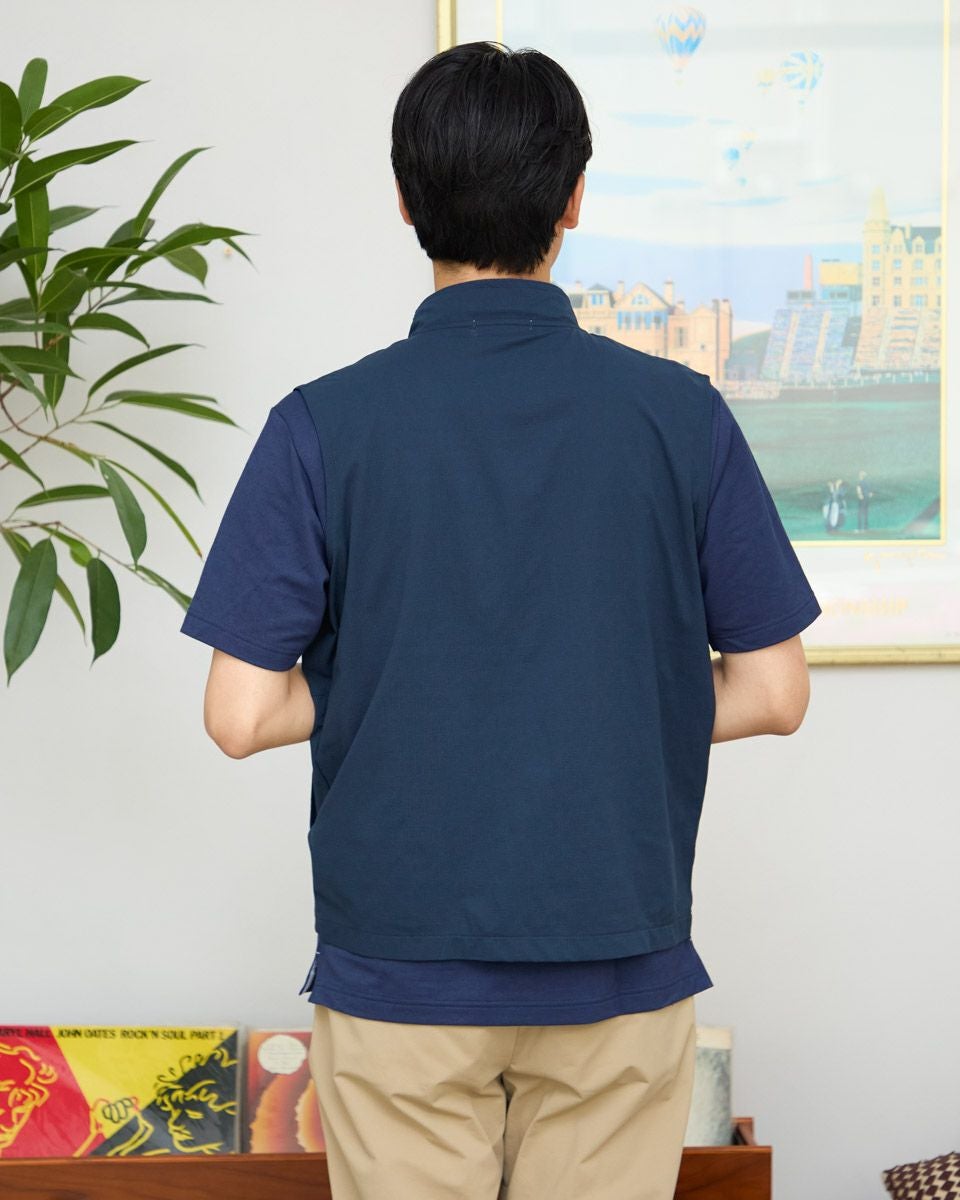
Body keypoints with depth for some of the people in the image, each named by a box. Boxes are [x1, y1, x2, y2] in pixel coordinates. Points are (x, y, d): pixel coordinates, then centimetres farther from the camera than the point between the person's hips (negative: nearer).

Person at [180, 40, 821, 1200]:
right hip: (621, 965, 1)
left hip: (399, 969, -1)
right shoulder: (679, 412, -6)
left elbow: (241, 714, -10)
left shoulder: (323, 423, -9)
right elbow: (774, 693, -3)